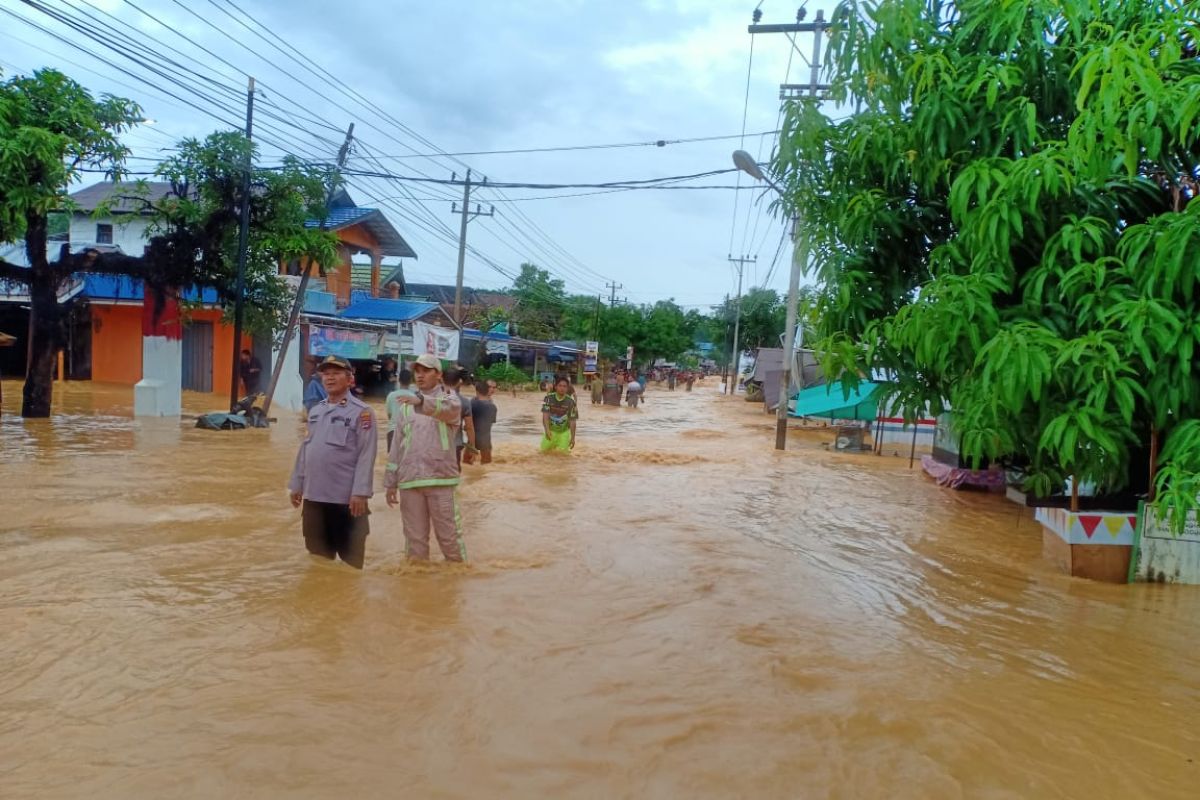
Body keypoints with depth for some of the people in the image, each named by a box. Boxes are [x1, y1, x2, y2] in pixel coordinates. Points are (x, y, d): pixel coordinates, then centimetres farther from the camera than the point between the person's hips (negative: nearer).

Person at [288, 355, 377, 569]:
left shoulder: (361, 411, -8)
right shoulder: (315, 411, 13)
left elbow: (367, 455, -14)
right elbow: (305, 449, 17)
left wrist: (360, 492, -19)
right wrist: (297, 484, 15)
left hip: (346, 498, -6)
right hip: (313, 495, 7)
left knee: (350, 559, 4)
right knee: (318, 557, 17)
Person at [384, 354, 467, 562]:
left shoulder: (449, 398, 3)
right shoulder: (406, 405, 15)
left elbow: (450, 409, -25)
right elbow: (396, 446, 16)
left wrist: (421, 401, -43)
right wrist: (391, 482, 12)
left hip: (440, 479, -4)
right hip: (409, 481, 4)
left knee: (448, 534, 2)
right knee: (414, 536, 9)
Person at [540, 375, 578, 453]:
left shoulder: (570, 401, -13)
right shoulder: (549, 398, -12)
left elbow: (572, 421, -9)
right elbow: (545, 415, -19)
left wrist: (572, 438, -11)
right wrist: (547, 430, -34)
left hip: (564, 431, -1)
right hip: (551, 430, 1)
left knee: (562, 452, -10)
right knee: (544, 449, -2)